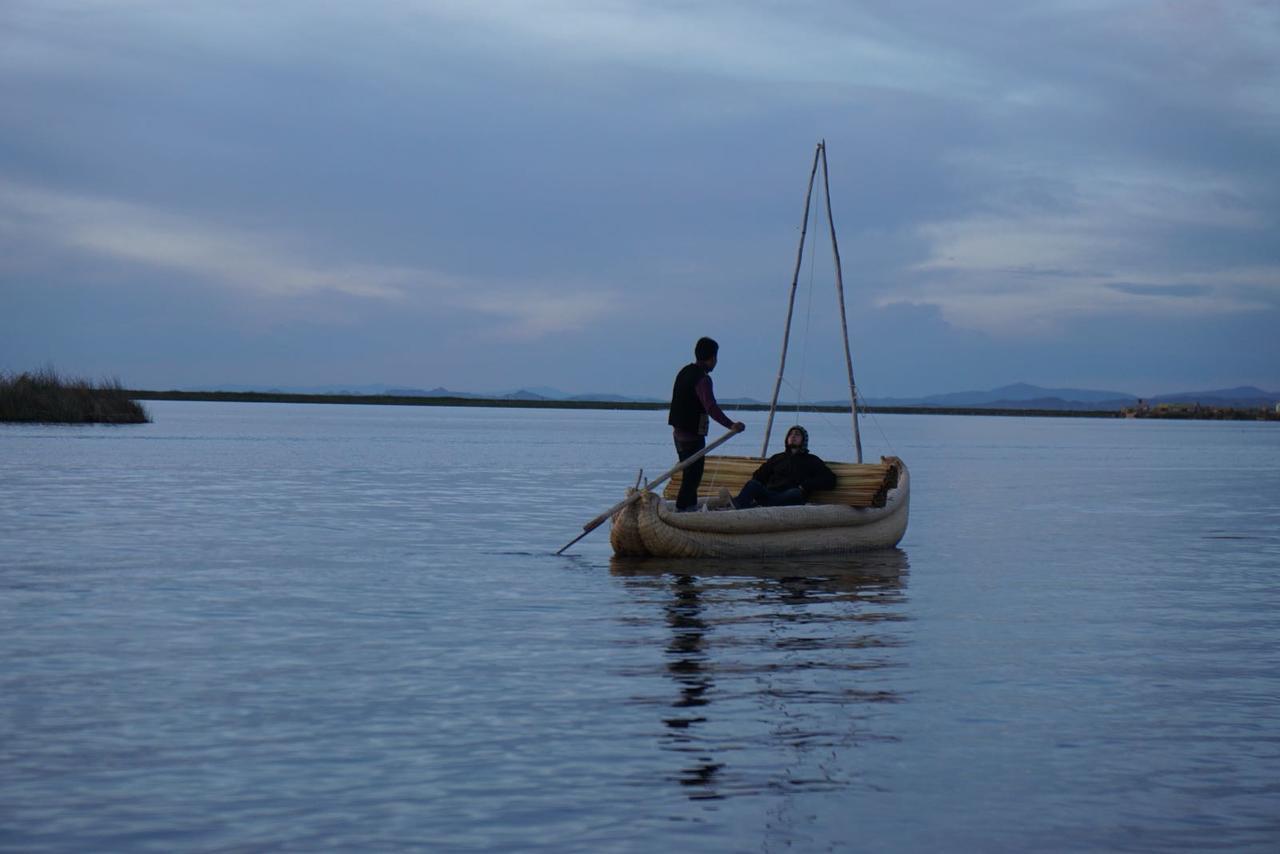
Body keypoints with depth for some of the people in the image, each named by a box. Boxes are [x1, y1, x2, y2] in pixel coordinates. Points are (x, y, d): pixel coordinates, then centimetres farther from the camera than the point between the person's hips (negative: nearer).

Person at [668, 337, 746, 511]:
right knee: (693, 474, -7)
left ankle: (691, 507, 29)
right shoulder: (702, 379, -19)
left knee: (690, 473, 20)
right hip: (693, 435, -10)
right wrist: (731, 425, -41)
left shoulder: (685, 372, 10)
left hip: (679, 432, 10)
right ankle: (681, 509, -11)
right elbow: (711, 407, -33)